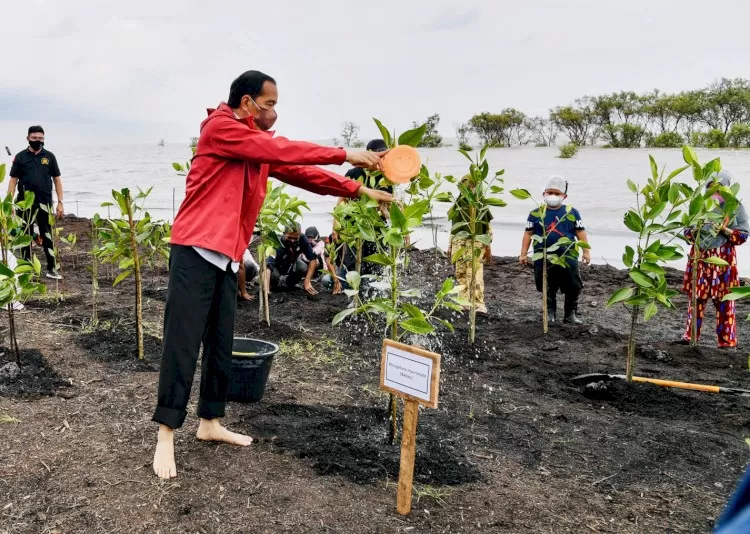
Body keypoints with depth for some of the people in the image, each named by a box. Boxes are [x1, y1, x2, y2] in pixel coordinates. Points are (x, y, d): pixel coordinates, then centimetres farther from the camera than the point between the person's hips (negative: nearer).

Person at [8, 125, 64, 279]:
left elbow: (57, 180, 7)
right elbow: (13, 180, 4)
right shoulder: (20, 157, 4)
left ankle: (52, 268, 7)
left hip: (45, 203, 0)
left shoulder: (49, 156, 5)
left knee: (47, 236, 3)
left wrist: (60, 202, 0)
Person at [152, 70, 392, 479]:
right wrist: (345, 155, -12)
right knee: (182, 344, -7)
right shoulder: (220, 128, -9)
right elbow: (283, 151, -15)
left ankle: (210, 423, 24)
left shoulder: (260, 145, 16)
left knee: (220, 345, 12)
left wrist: (359, 190, 9)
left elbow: (300, 172, 15)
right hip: (197, 251, -8)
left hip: (228, 256, 9)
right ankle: (166, 436, 0)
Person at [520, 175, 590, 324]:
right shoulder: (536, 214, 4)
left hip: (568, 257, 0)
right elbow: (528, 233, 5)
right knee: (548, 288, 9)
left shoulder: (571, 212, 4)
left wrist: (586, 251, 2)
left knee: (574, 287, 2)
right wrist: (524, 254, 2)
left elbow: (581, 232, 6)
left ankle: (571, 314, 16)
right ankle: (550, 313, 23)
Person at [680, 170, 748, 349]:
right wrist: (693, 232, -11)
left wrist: (724, 230, -18)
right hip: (699, 256, 3)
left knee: (724, 300, 2)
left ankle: (727, 341, 9)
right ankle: (690, 335, 12)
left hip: (723, 257, -3)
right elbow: (687, 231, 11)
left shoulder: (735, 206, 0)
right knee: (696, 297, 5)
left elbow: (743, 234, -3)